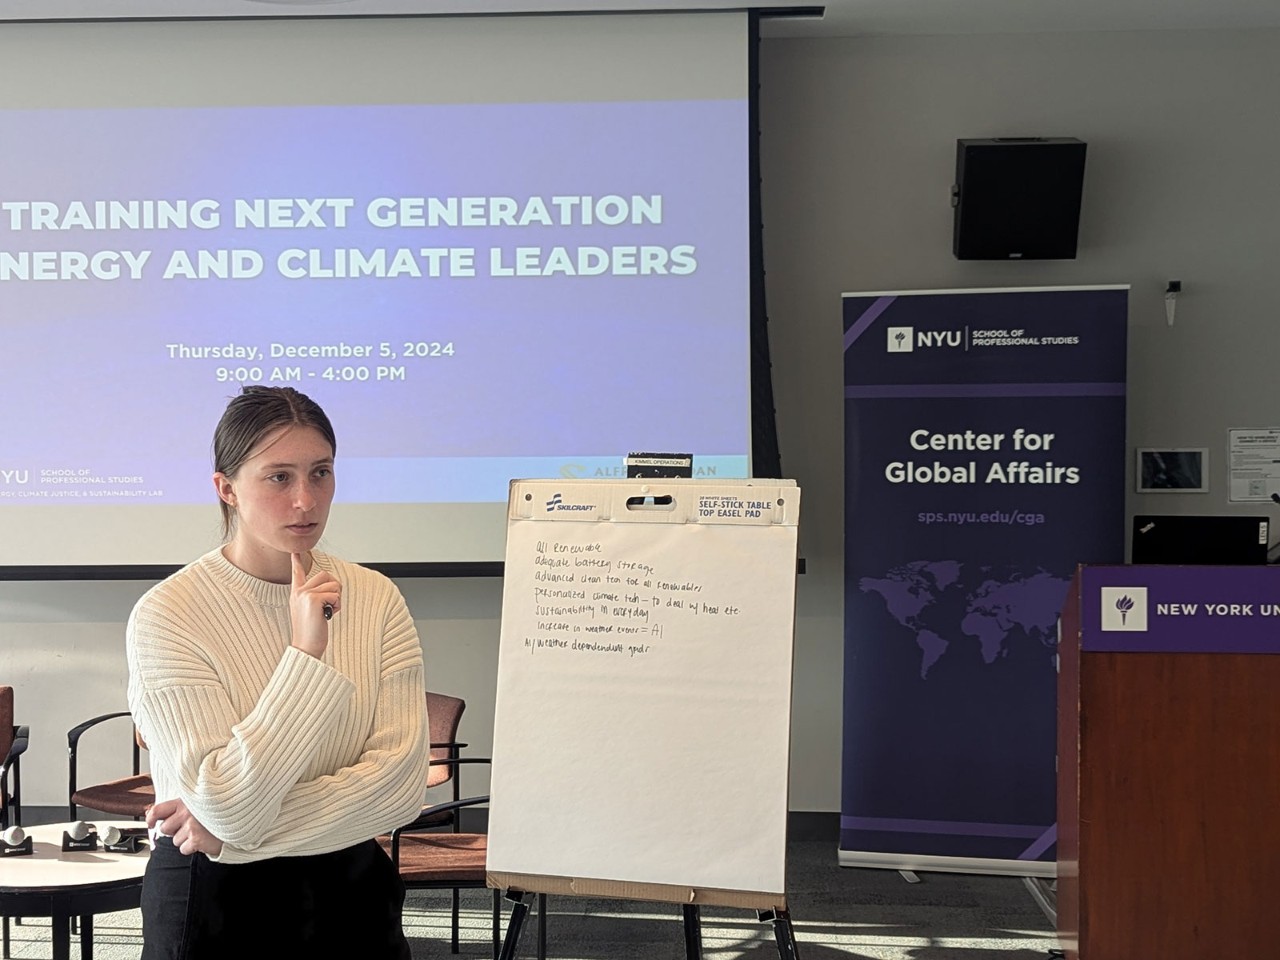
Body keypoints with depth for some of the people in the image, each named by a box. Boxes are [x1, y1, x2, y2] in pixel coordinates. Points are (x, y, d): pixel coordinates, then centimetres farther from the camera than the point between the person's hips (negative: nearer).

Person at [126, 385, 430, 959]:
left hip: (352, 893, 3)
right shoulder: (167, 615, -15)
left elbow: (402, 783, -13)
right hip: (216, 906, -3)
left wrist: (234, 830, -18)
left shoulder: (375, 599, -4)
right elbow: (228, 808, -22)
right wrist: (306, 653, -27)